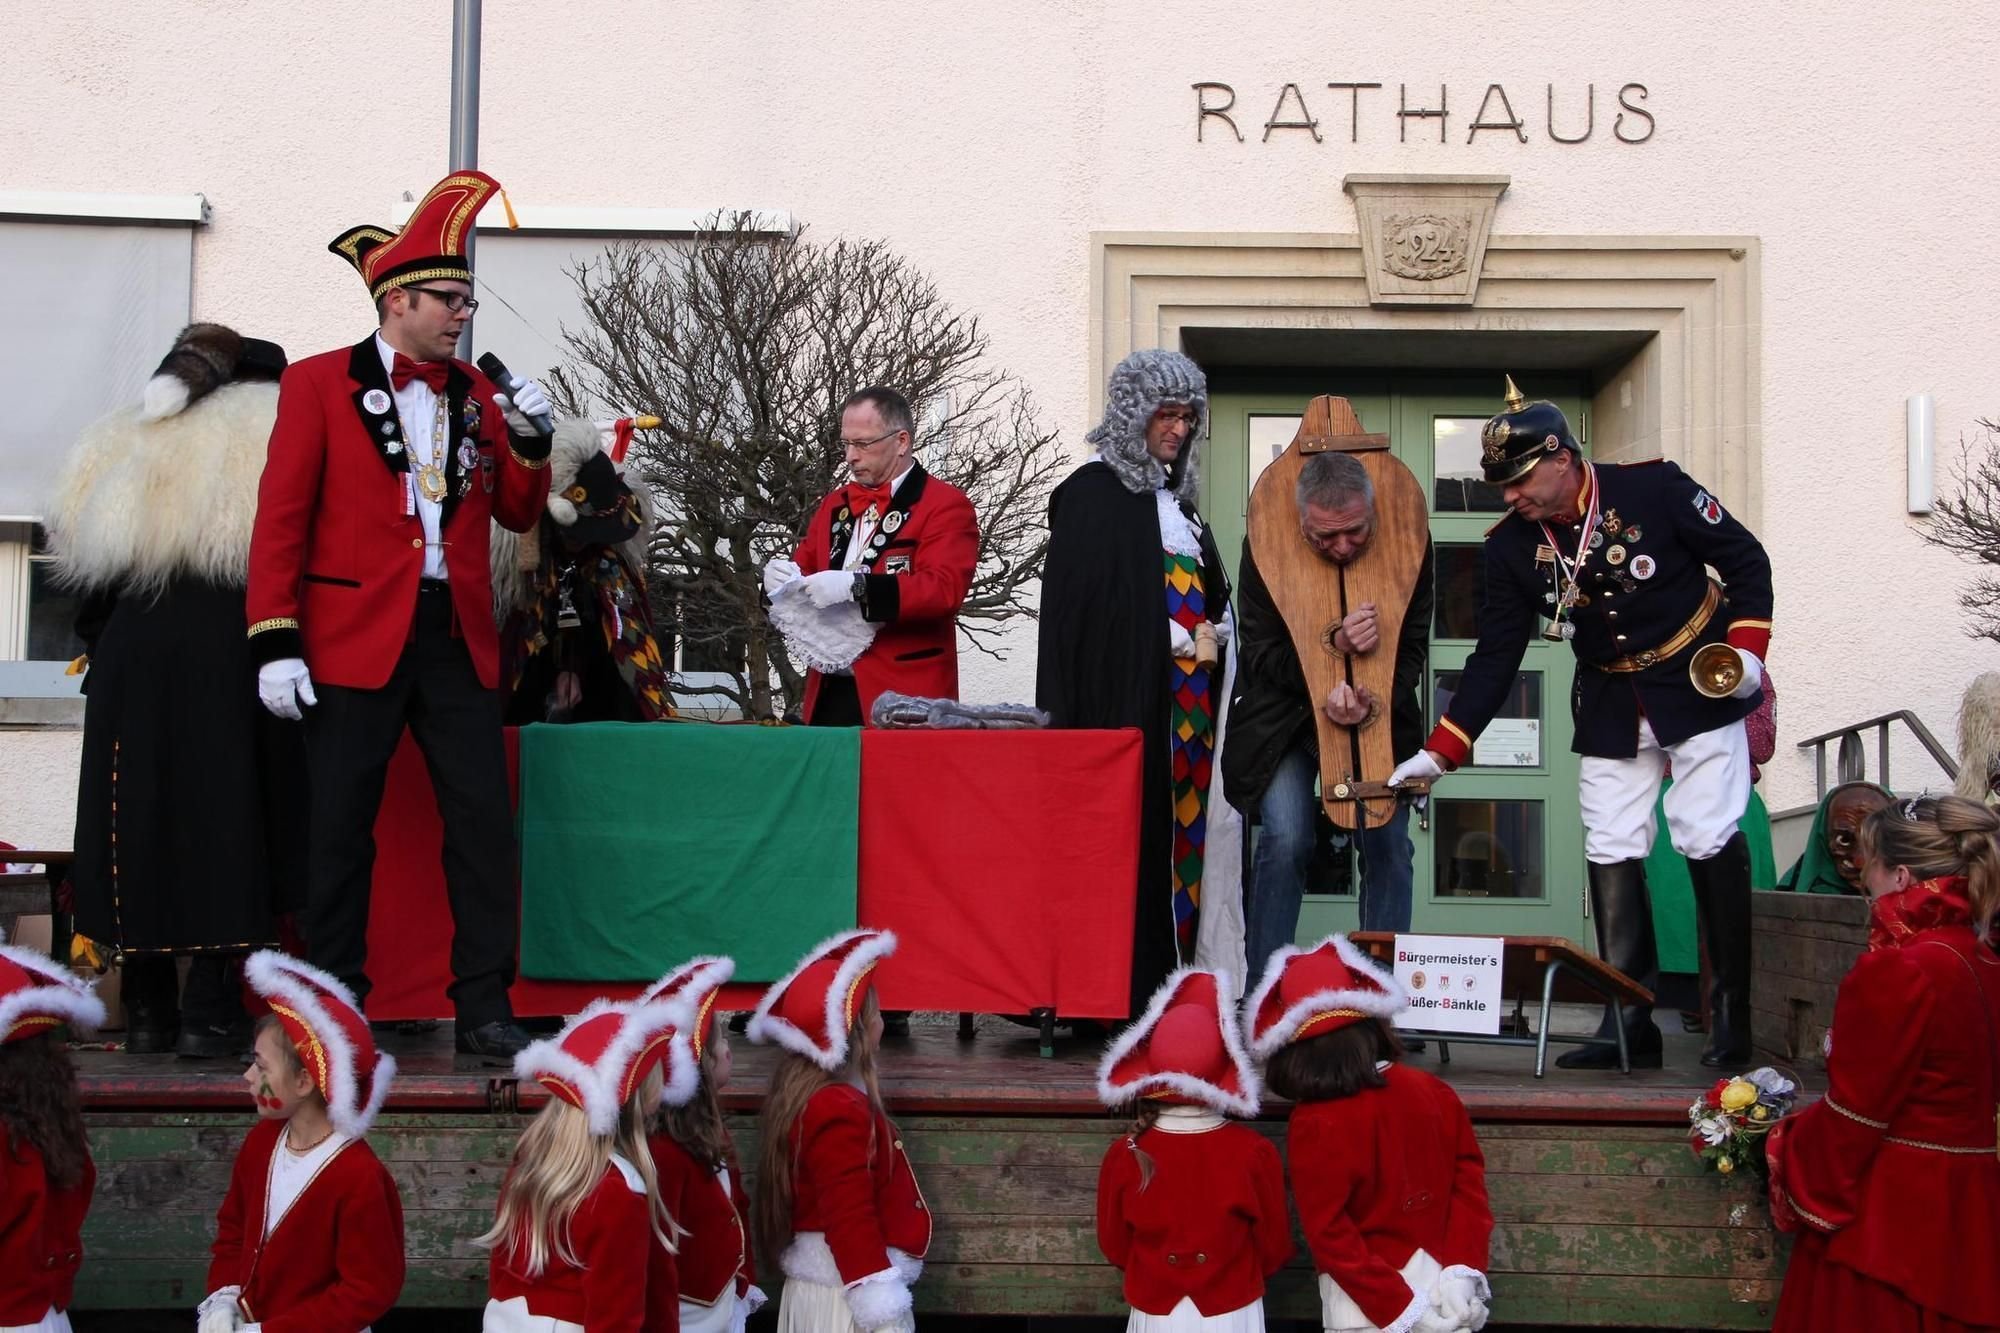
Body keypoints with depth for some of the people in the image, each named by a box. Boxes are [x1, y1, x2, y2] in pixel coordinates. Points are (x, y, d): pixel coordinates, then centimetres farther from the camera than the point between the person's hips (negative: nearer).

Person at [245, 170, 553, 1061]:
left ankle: (485, 1010, 8)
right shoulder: (319, 383, 1)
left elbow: (517, 514, 16)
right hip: (355, 636, -4)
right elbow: (280, 519, -4)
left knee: (485, 824, 1)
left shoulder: (472, 393, 13)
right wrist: (275, 643, -10)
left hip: (460, 637, 4)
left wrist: (528, 442, -3)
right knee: (340, 829, 2)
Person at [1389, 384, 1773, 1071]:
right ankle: (1630, 1023, 4)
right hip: (1610, 702, 4)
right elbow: (1494, 657, -2)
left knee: (1709, 840, -9)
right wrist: (1437, 753, -9)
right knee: (1610, 852, -2)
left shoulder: (1654, 489, -17)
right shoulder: (1512, 546, -6)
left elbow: (1745, 560, -6)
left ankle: (1735, 1016, 1)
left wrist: (1746, 647, -17)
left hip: (1700, 685, -4)